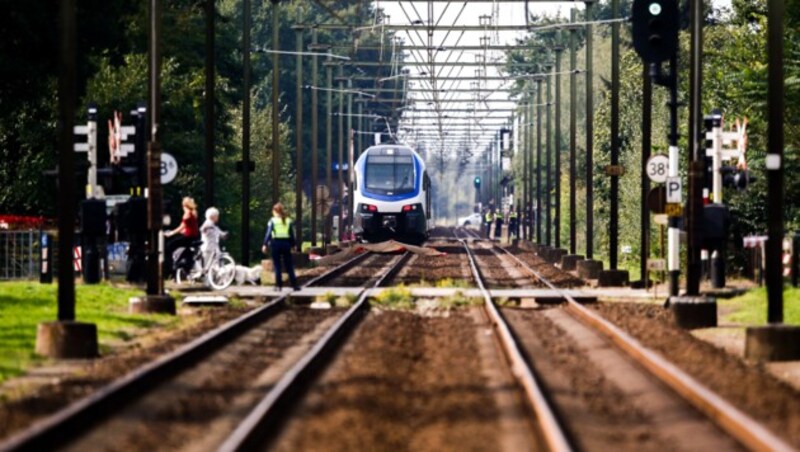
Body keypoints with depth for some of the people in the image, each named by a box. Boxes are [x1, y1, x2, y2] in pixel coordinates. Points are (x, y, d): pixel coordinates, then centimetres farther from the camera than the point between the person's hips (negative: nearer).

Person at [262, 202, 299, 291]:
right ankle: (294, 285, 3)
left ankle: (279, 285, 2)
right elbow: (292, 234, 8)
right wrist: (293, 245, 15)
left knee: (277, 265, 4)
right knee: (289, 265, 6)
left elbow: (268, 233, -8)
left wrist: (265, 244, -7)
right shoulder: (288, 221, 6)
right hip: (286, 243, 2)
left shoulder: (272, 221, -3)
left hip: (276, 244, -2)